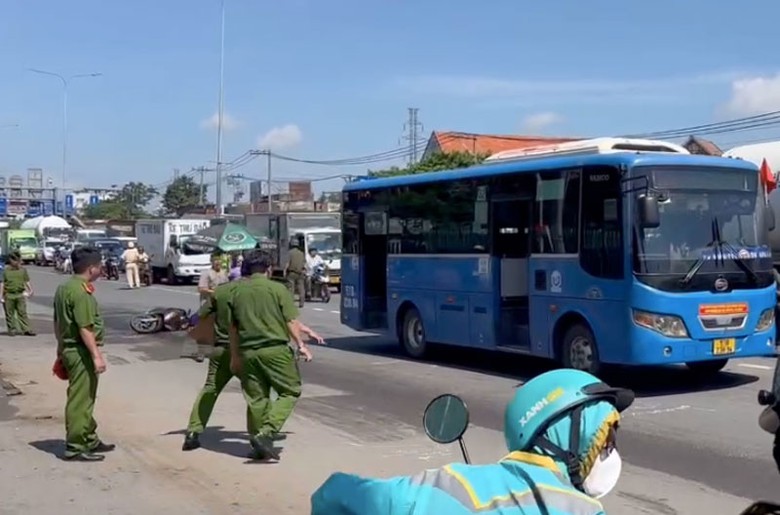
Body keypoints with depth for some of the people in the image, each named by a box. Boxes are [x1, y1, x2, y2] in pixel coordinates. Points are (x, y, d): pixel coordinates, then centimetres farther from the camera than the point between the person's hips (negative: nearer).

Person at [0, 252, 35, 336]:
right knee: (10, 314, 6)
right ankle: (12, 330, 16)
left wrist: (30, 290, -2)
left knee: (23, 312, 0)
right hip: (9, 295, -2)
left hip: (20, 294, 2)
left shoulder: (23, 270, 7)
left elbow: (27, 281, 12)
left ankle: (26, 330, 0)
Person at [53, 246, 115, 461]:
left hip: (69, 348, 10)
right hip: (81, 351, -10)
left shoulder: (63, 288, 12)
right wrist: (97, 355, -22)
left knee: (85, 399, 19)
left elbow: (57, 322, 19)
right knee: (79, 401, -4)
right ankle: (75, 448, 2)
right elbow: (85, 328, -23)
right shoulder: (81, 292, -19)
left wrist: (61, 347, 26)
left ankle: (90, 440, 29)